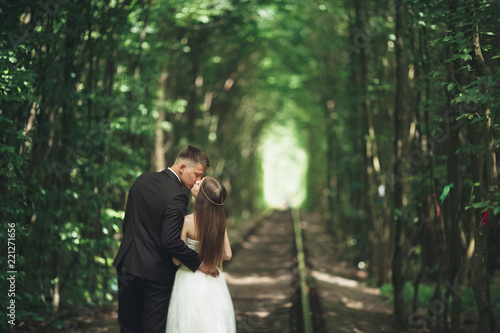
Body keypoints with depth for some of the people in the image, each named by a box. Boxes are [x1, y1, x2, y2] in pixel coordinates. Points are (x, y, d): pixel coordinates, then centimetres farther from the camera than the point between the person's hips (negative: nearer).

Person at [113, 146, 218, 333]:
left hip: (127, 263, 7)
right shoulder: (177, 197, -23)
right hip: (156, 271, -7)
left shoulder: (143, 179, 1)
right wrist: (198, 263, -15)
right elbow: (170, 242, -26)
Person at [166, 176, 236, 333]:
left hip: (190, 281, -4)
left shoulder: (187, 221, -21)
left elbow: (177, 259, -15)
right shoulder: (219, 221, -8)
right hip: (213, 283, 4)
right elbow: (227, 254, -1)